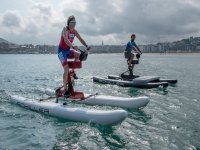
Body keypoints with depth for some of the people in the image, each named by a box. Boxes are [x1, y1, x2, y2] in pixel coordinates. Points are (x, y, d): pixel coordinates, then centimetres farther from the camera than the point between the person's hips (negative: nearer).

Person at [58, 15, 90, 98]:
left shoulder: (74, 31, 4)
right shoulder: (65, 29, -18)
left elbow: (80, 39, 3)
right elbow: (66, 40, -36)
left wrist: (87, 46, -13)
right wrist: (73, 46, -53)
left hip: (68, 50, 7)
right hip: (62, 51, -7)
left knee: (79, 55, -17)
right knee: (66, 69, -19)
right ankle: (65, 90, -15)